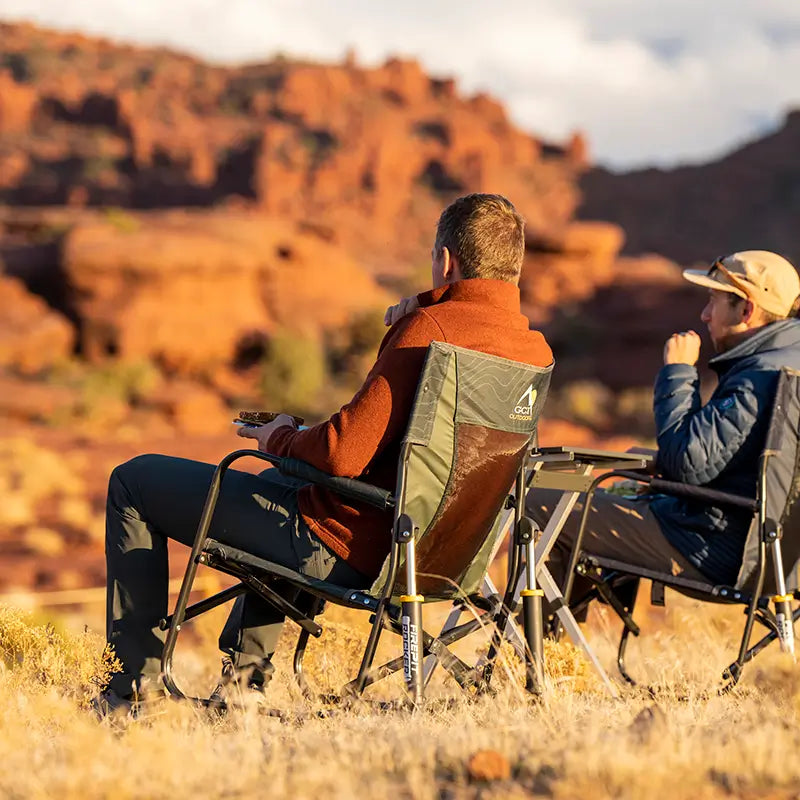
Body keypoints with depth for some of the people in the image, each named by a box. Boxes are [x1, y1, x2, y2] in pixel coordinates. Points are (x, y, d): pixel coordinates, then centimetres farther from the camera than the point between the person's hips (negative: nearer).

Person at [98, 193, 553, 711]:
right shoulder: (537, 349, 0)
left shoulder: (429, 329, -25)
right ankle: (247, 666, 41)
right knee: (279, 477, 41)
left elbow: (342, 455, -28)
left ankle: (136, 681, 11)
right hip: (414, 546, 9)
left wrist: (279, 440, -6)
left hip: (336, 546, -9)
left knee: (134, 482, 7)